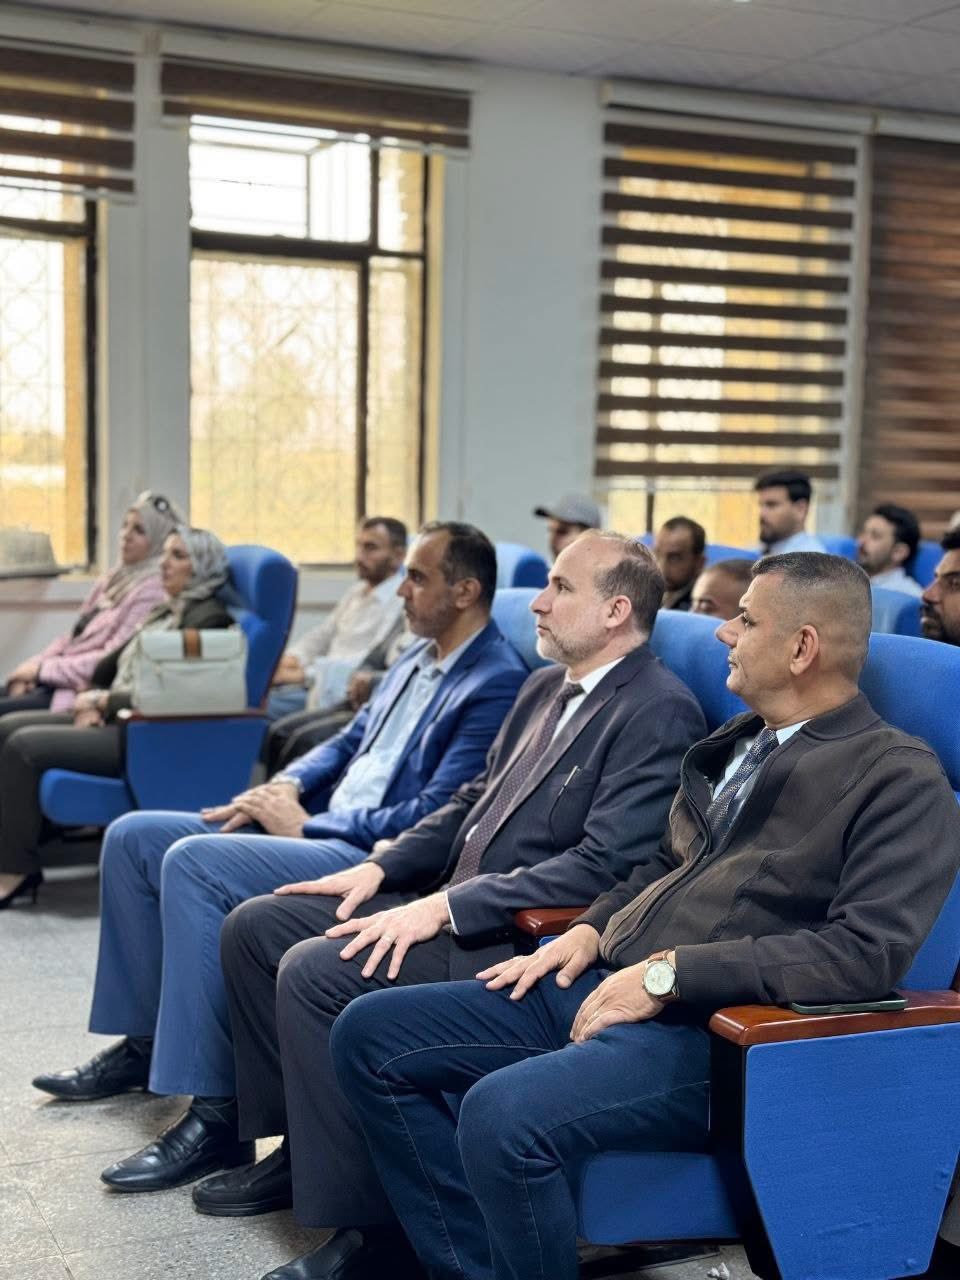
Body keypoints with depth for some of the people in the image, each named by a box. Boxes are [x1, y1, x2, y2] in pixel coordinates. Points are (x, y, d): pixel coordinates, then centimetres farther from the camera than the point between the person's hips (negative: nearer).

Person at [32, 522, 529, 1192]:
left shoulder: (497, 684, -14)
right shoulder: (419, 658, 17)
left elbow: (434, 821, -21)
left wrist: (306, 826, -14)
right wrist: (288, 788, 3)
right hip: (321, 829, 10)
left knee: (194, 862, -28)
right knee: (134, 836, 5)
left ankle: (217, 1114, -24)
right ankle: (146, 1042, 16)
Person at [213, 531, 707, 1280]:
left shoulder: (661, 712, -15)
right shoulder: (545, 687, 14)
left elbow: (604, 866, -23)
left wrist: (445, 907, -24)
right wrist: (380, 868, 6)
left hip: (525, 938, -10)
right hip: (453, 902, 10)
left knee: (314, 972, -24)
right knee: (256, 927, 4)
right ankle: (296, 1147, 17)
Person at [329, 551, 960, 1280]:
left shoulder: (900, 778, -7)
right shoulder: (742, 740, 18)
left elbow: (870, 952, -19)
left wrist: (669, 973, -20)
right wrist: (591, 930, 7)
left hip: (713, 1031, -9)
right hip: (603, 985, 9)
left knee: (501, 1113, -33)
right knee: (370, 1035, -1)